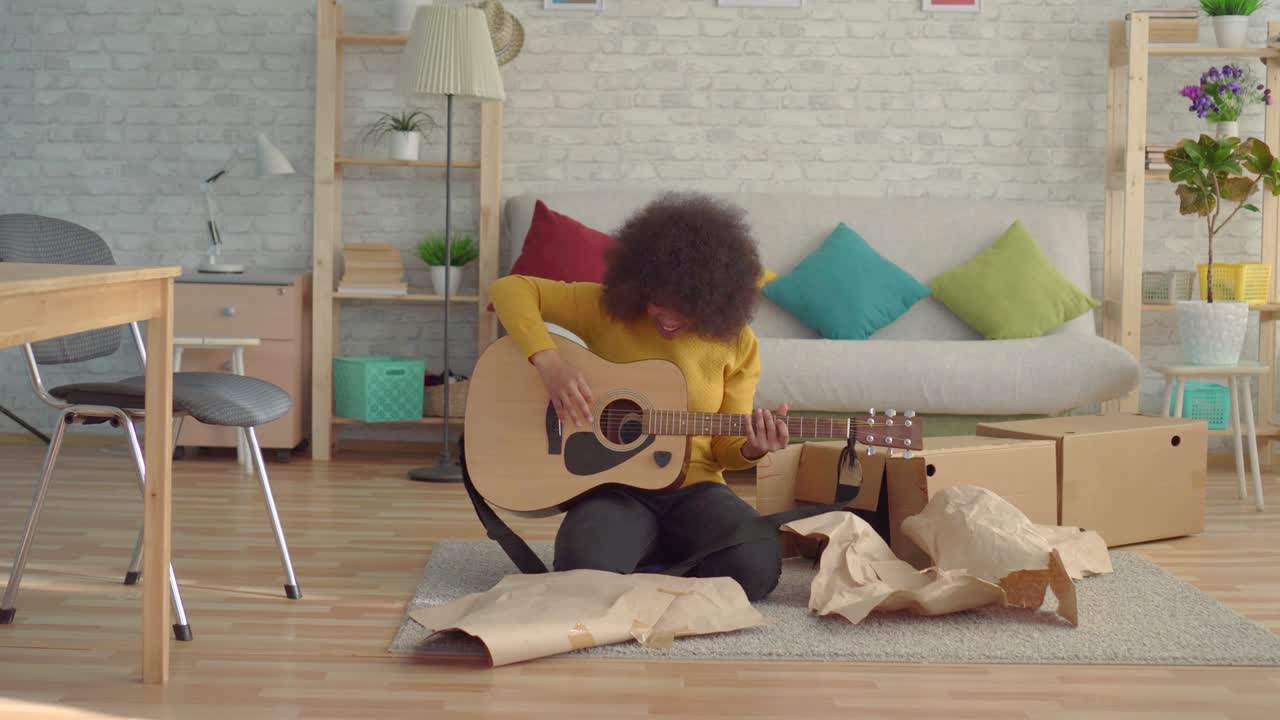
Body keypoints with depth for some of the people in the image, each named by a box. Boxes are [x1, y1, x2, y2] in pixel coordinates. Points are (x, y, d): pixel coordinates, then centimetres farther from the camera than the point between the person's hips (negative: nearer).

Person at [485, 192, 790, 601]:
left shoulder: (736, 342, -1)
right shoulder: (608, 307, -6)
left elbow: (726, 446, 4)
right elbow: (510, 289, -8)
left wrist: (752, 449, -20)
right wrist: (548, 361, -22)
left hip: (693, 489, 2)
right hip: (615, 488, -2)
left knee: (756, 567, -29)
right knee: (586, 572, -35)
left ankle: (645, 571, 0)